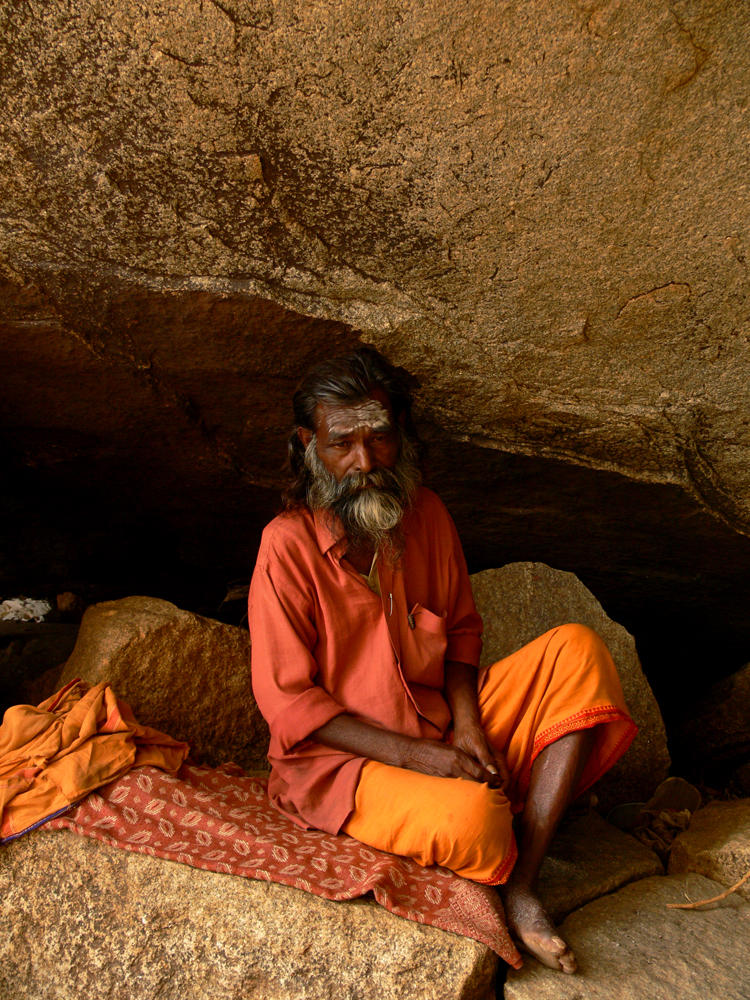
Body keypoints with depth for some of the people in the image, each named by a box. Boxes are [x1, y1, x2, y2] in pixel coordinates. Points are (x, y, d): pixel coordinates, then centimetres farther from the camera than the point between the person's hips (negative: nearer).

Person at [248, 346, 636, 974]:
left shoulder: (425, 513, -1)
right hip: (345, 756, -6)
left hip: (444, 725, 6)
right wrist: (415, 754, -20)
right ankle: (505, 869, 7)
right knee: (470, 817, -35)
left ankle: (522, 888, -16)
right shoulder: (288, 546, -17)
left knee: (576, 650, -12)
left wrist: (467, 723, -8)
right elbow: (287, 701, -15)